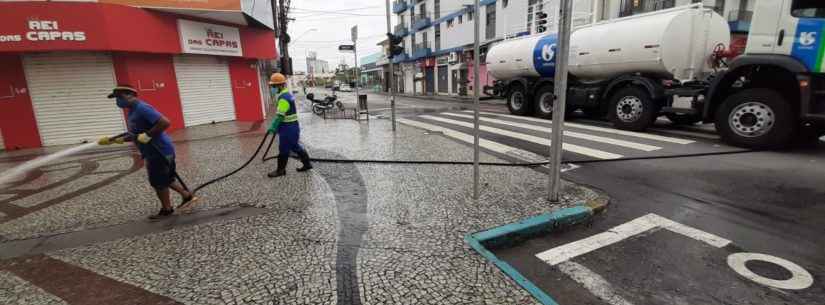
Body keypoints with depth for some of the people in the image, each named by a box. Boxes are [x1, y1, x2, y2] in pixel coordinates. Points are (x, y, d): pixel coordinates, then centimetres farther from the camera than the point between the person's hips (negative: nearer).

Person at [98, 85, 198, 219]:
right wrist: (115, 140, 16)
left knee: (158, 182, 4)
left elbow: (165, 122, -30)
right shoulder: (133, 111, 14)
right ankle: (187, 196, 28)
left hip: (159, 152, -10)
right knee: (166, 179, 19)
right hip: (154, 152, 10)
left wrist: (148, 135, -25)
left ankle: (166, 210, 19)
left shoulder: (142, 108, -18)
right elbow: (136, 135, 24)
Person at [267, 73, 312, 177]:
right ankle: (307, 164, 26)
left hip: (288, 128, -10)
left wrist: (273, 127, -27)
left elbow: (280, 115, -26)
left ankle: (280, 170, 13)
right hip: (291, 126, 10)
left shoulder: (284, 98, -20)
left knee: (283, 149, 1)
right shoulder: (286, 95, 13)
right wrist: (276, 127, 21)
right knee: (295, 146, 18)